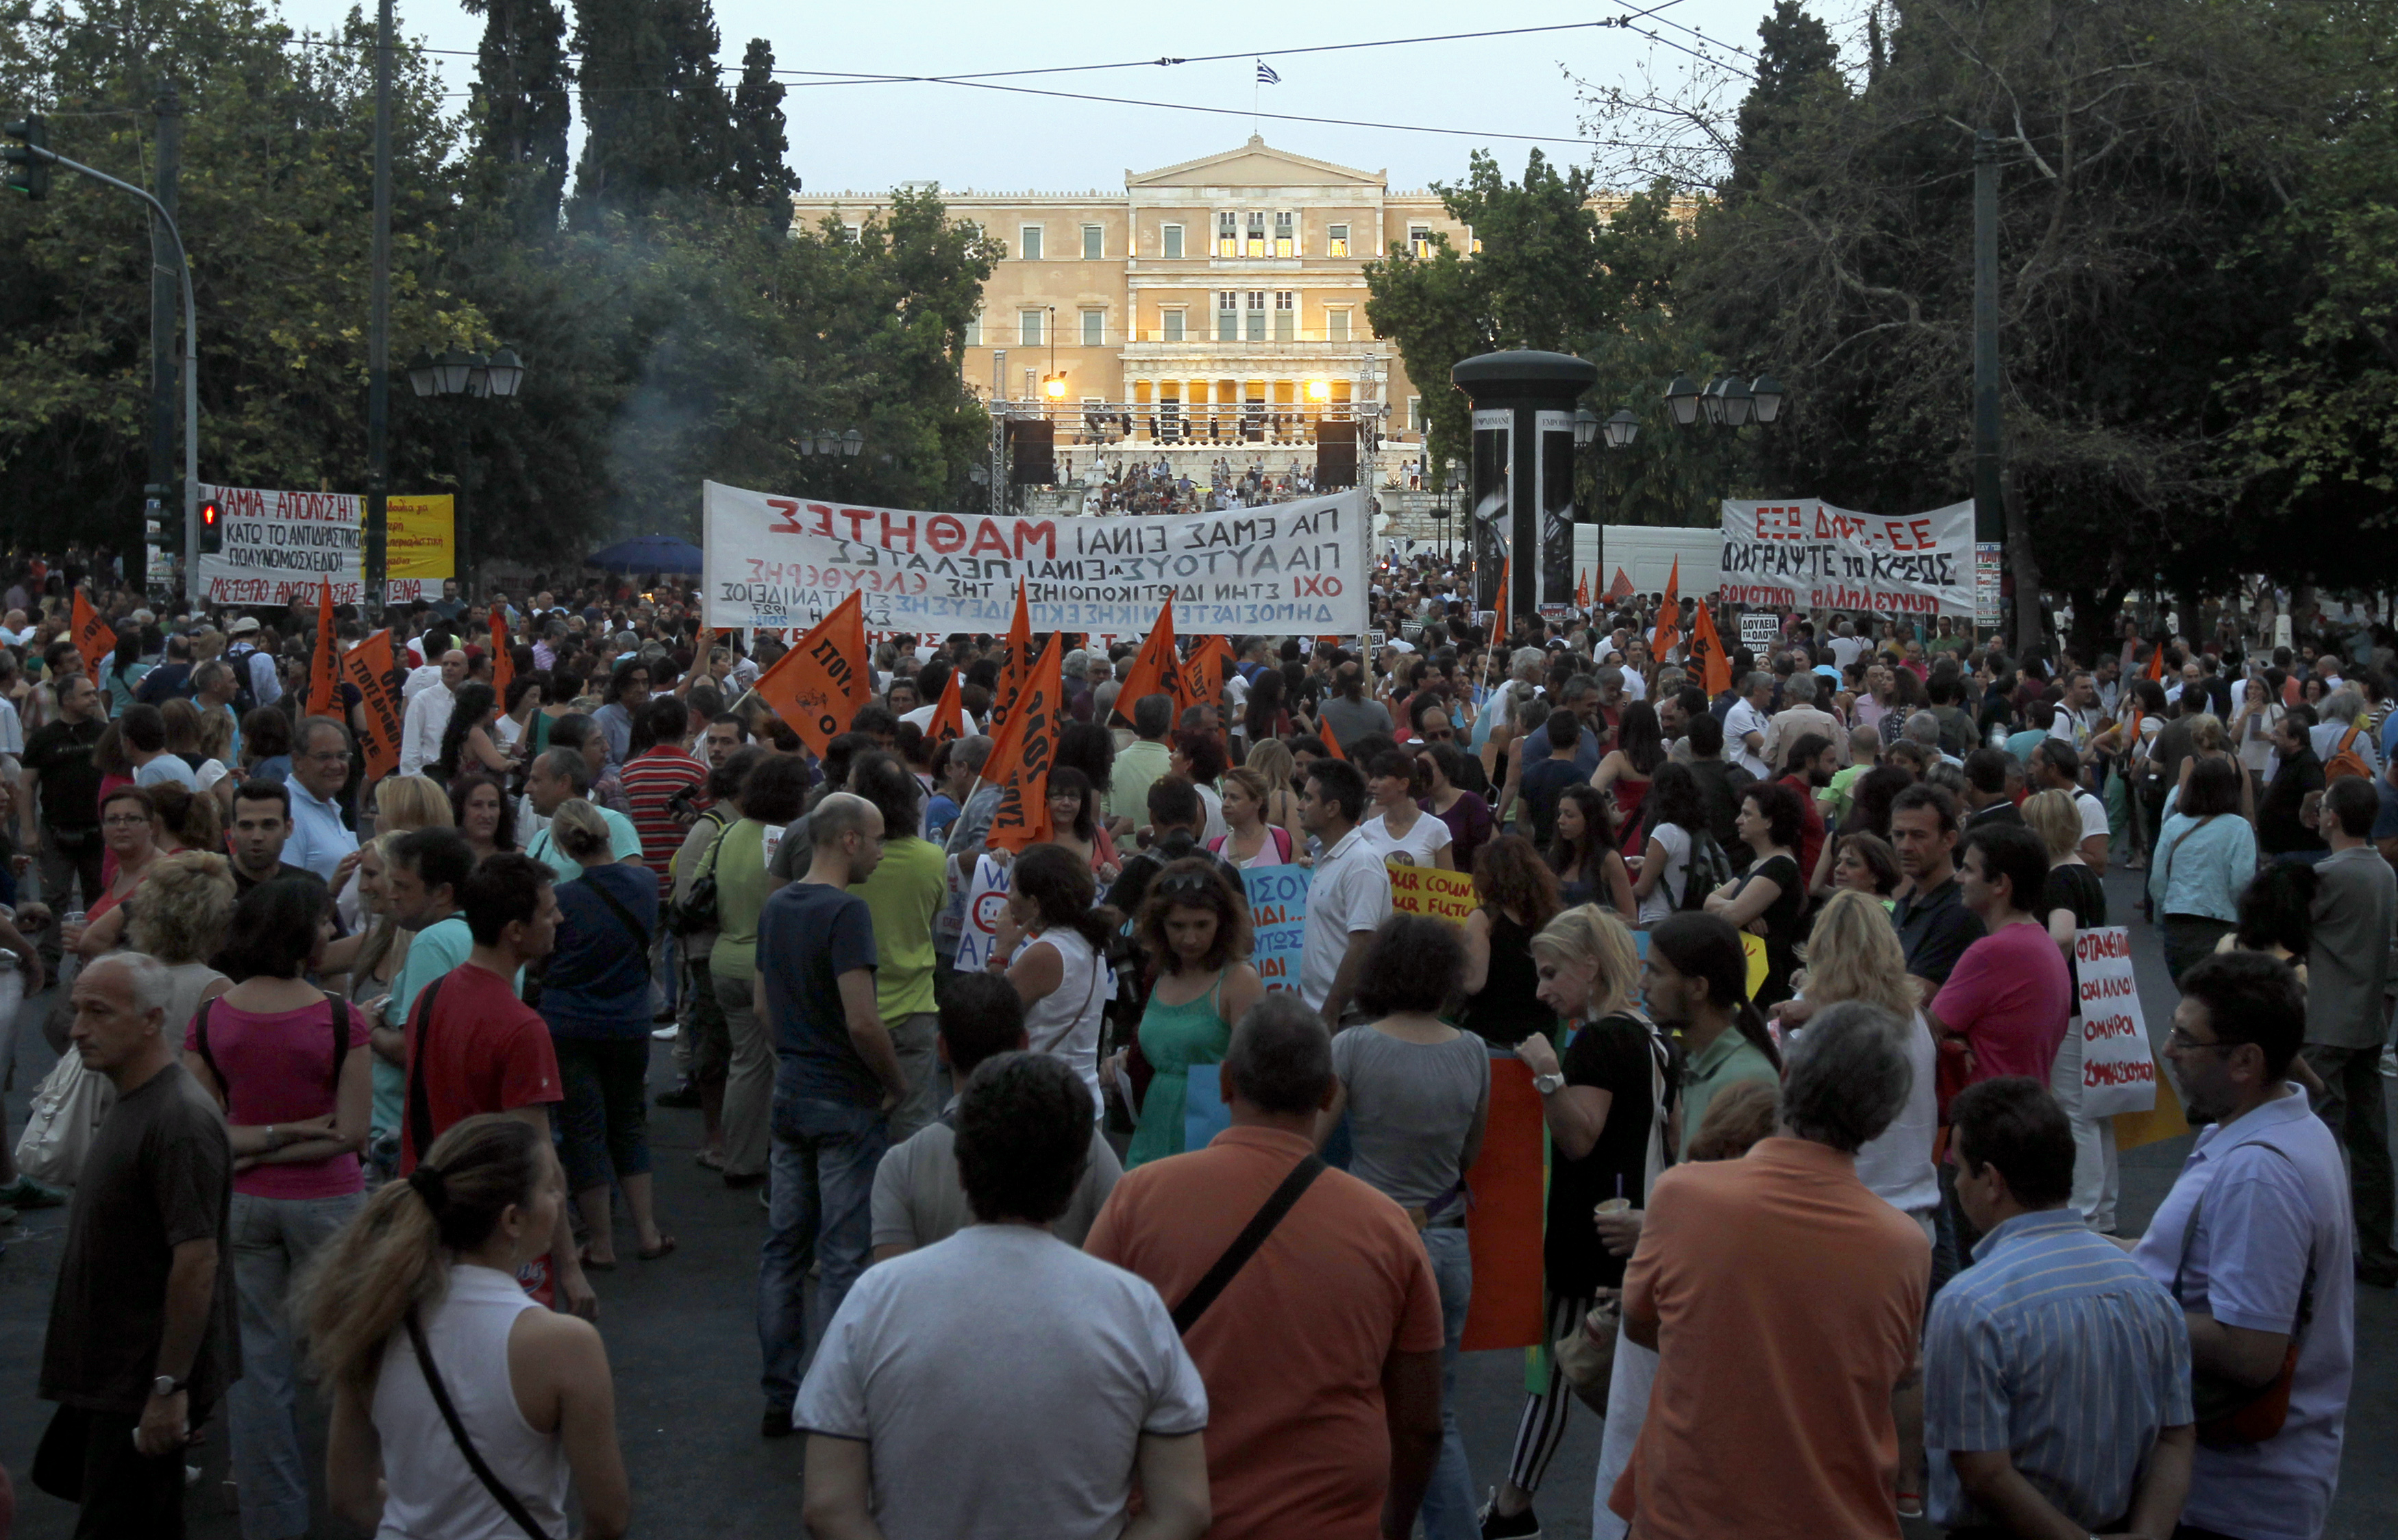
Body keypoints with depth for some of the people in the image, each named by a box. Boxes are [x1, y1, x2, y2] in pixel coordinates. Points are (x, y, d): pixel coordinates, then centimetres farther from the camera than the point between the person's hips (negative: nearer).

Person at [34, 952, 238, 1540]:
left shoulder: (181, 1121, -22)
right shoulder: (129, 1104, 10)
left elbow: (197, 1261, -25)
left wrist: (169, 1388, -25)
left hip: (146, 1381, -10)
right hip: (108, 1370, 10)